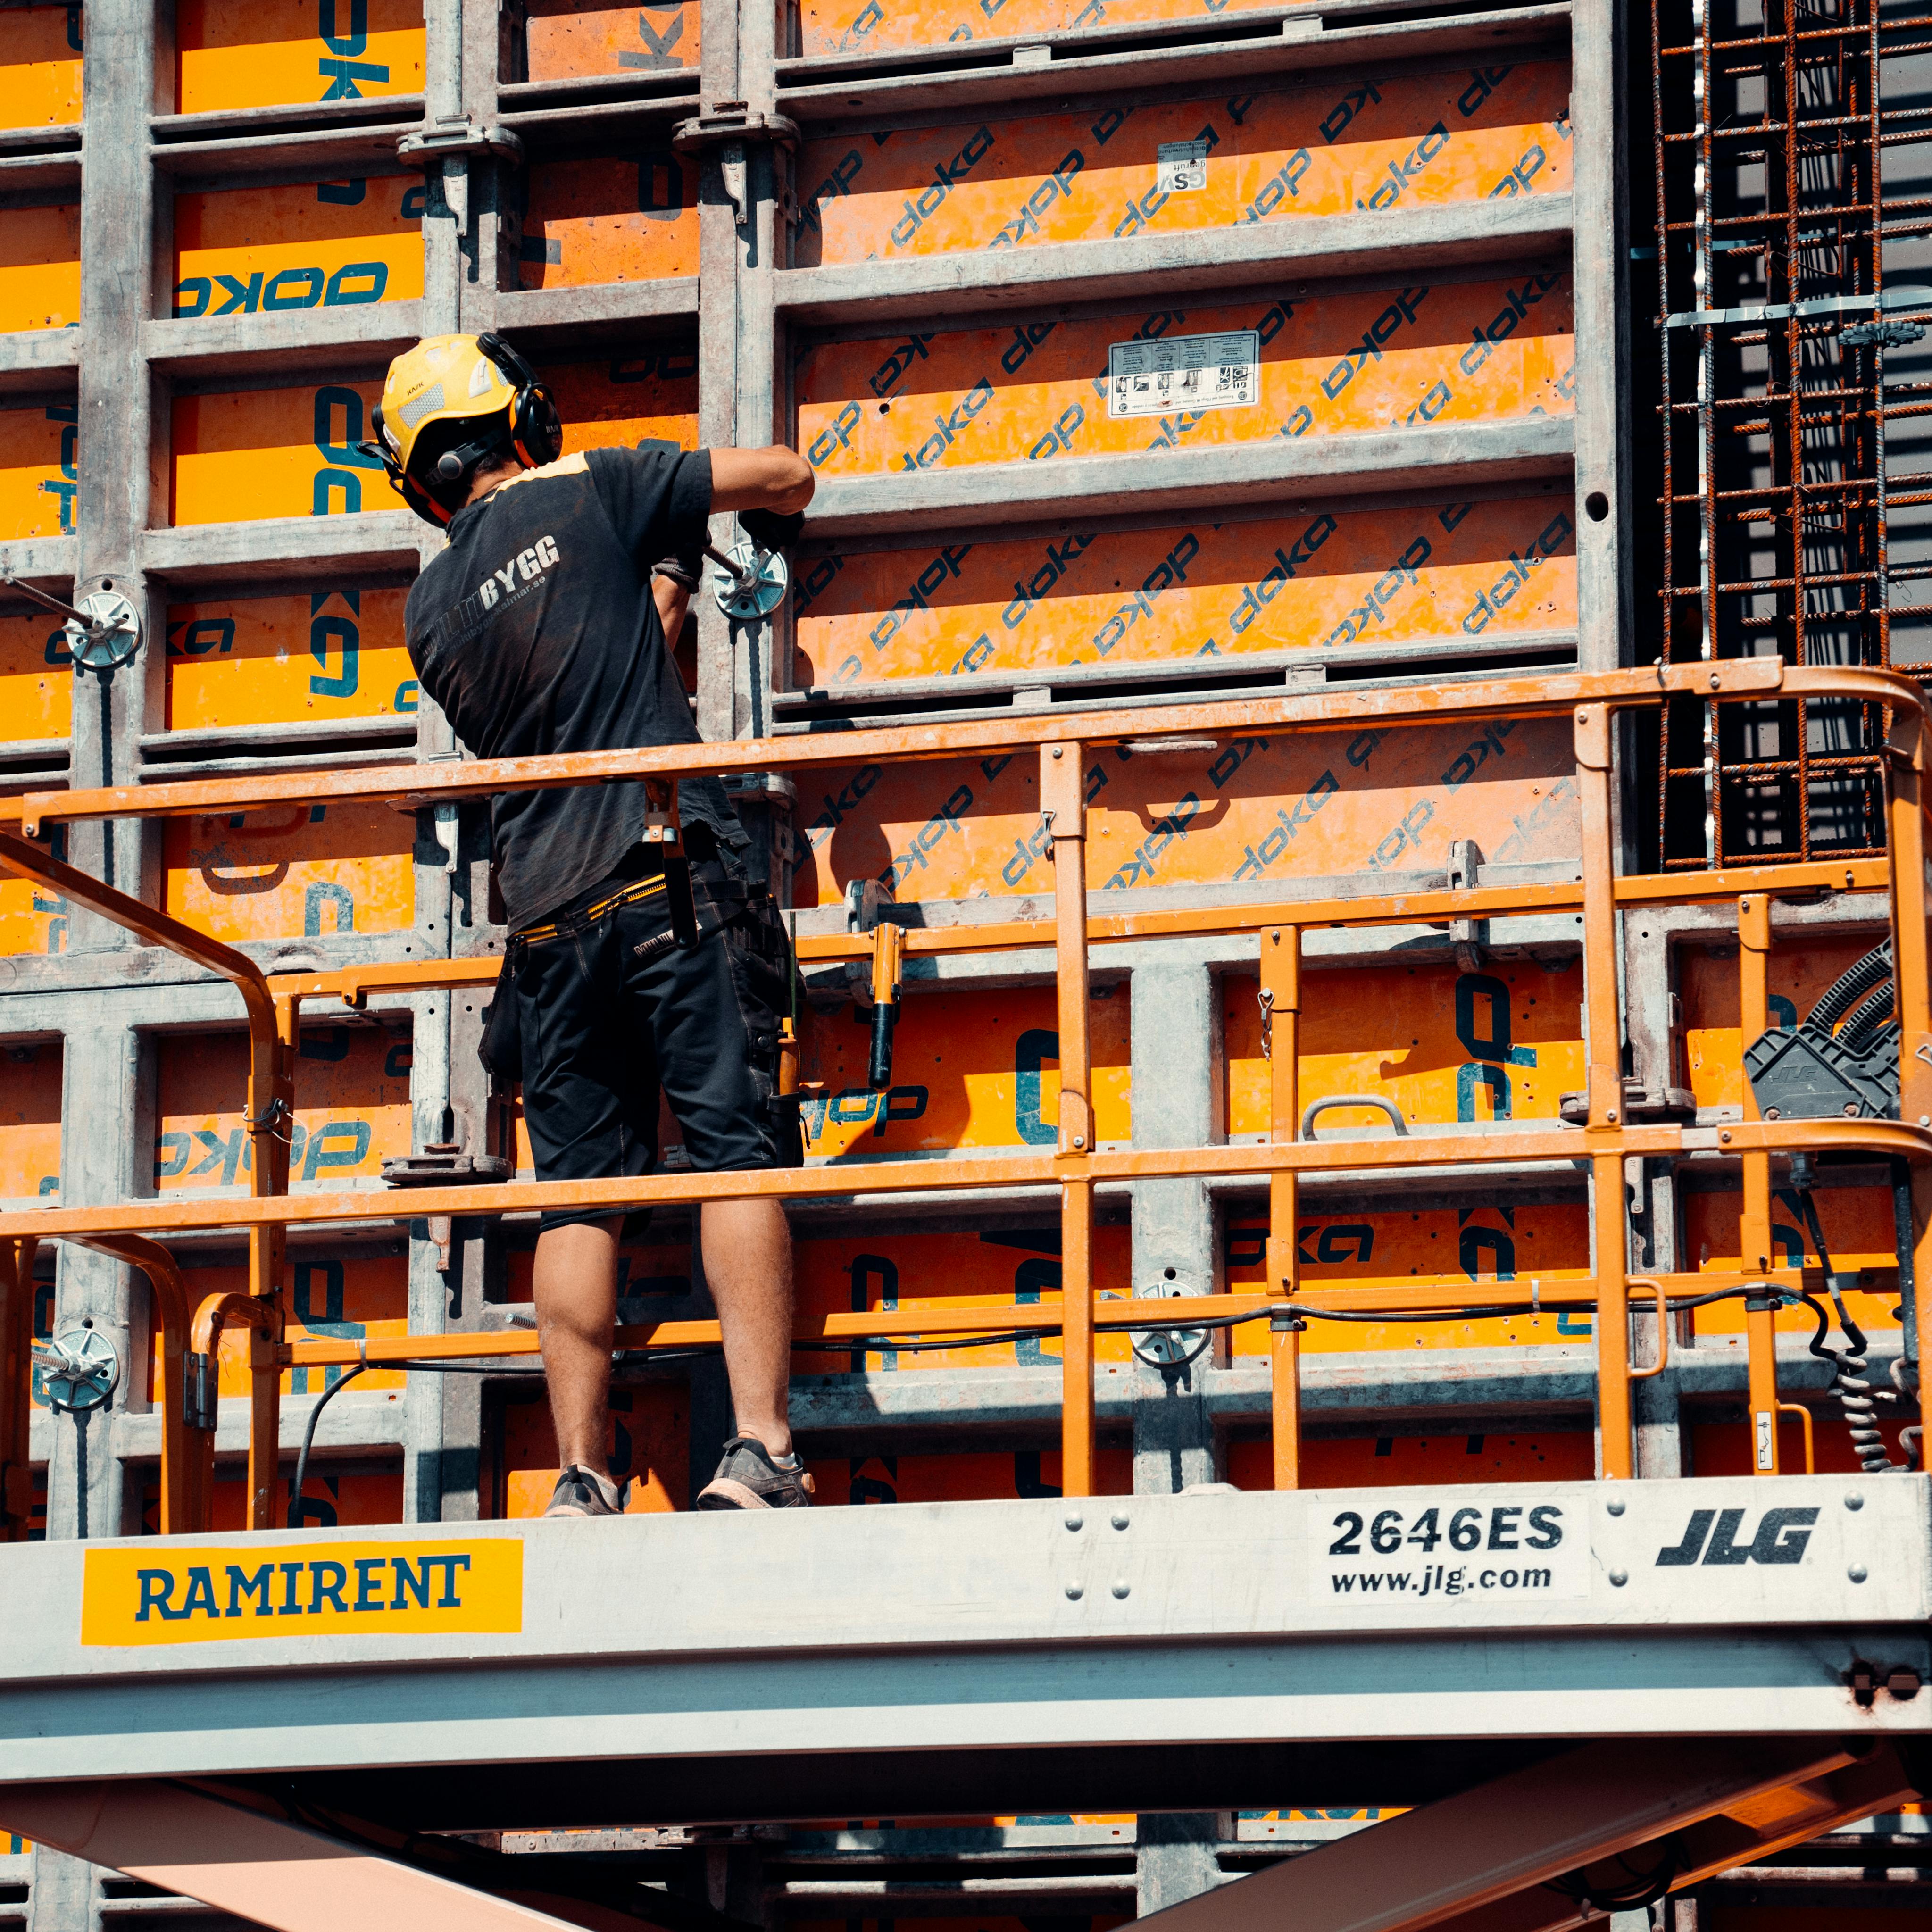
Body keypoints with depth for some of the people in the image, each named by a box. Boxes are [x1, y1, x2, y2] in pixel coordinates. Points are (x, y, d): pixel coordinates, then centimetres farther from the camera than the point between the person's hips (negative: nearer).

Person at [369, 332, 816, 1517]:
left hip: (550, 917, 4)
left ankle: (583, 1479, 1)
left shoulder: (432, 611, 16)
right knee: (736, 1154, -7)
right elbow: (787, 475, 11)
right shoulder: (585, 495, 4)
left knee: (579, 1196, 6)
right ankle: (762, 1451, -16)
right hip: (673, 880, -4)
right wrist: (773, 522, 33)